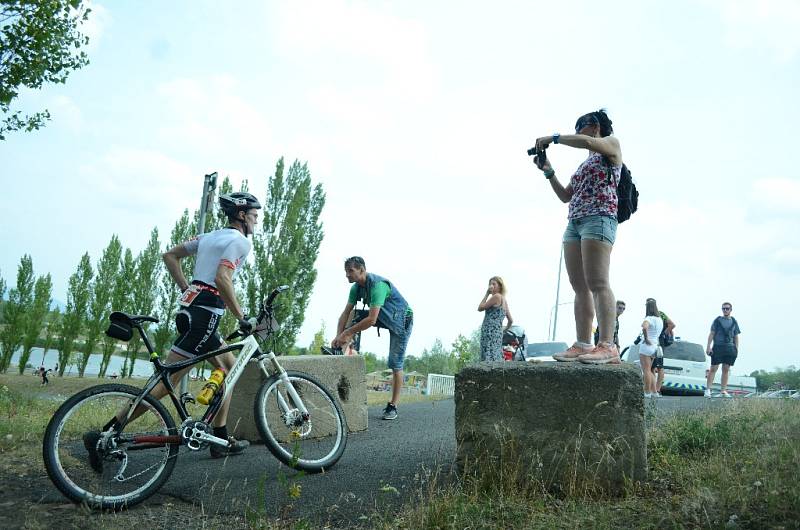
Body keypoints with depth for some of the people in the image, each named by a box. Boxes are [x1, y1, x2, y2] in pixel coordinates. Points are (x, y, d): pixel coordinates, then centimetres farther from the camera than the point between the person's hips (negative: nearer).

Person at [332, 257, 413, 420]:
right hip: (384, 318, 8)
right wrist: (338, 336, -19)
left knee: (395, 364, -8)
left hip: (401, 320, -8)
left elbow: (371, 320, -40)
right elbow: (346, 313, -8)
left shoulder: (377, 285, -35)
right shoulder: (356, 287, -9)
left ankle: (393, 406, 0)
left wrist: (346, 333, -35)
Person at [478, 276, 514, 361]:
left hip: (490, 333, -9)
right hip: (498, 333, 9)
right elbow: (511, 320, 24)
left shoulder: (497, 296, -7)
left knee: (490, 360, -17)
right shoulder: (504, 300, 20)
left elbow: (480, 308, -2)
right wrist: (504, 330, 33)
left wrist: (486, 294, 5)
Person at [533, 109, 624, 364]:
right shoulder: (586, 162, 30)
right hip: (574, 222, 9)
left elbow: (586, 142, -15)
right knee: (580, 287, -1)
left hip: (598, 218, -8)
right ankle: (582, 345, -5)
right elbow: (565, 196, 28)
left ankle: (607, 346, -24)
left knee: (597, 283, -19)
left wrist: (553, 138, -5)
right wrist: (548, 171, 19)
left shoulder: (610, 143, 9)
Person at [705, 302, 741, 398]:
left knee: (726, 370, 4)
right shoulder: (717, 320, 6)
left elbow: (736, 336, 16)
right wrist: (708, 346, -6)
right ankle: (708, 390, -9)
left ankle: (723, 391, 7)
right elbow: (711, 334, 3)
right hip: (718, 347, -3)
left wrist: (737, 349, 6)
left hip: (730, 348, 3)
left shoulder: (734, 322, 14)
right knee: (713, 368, -7)